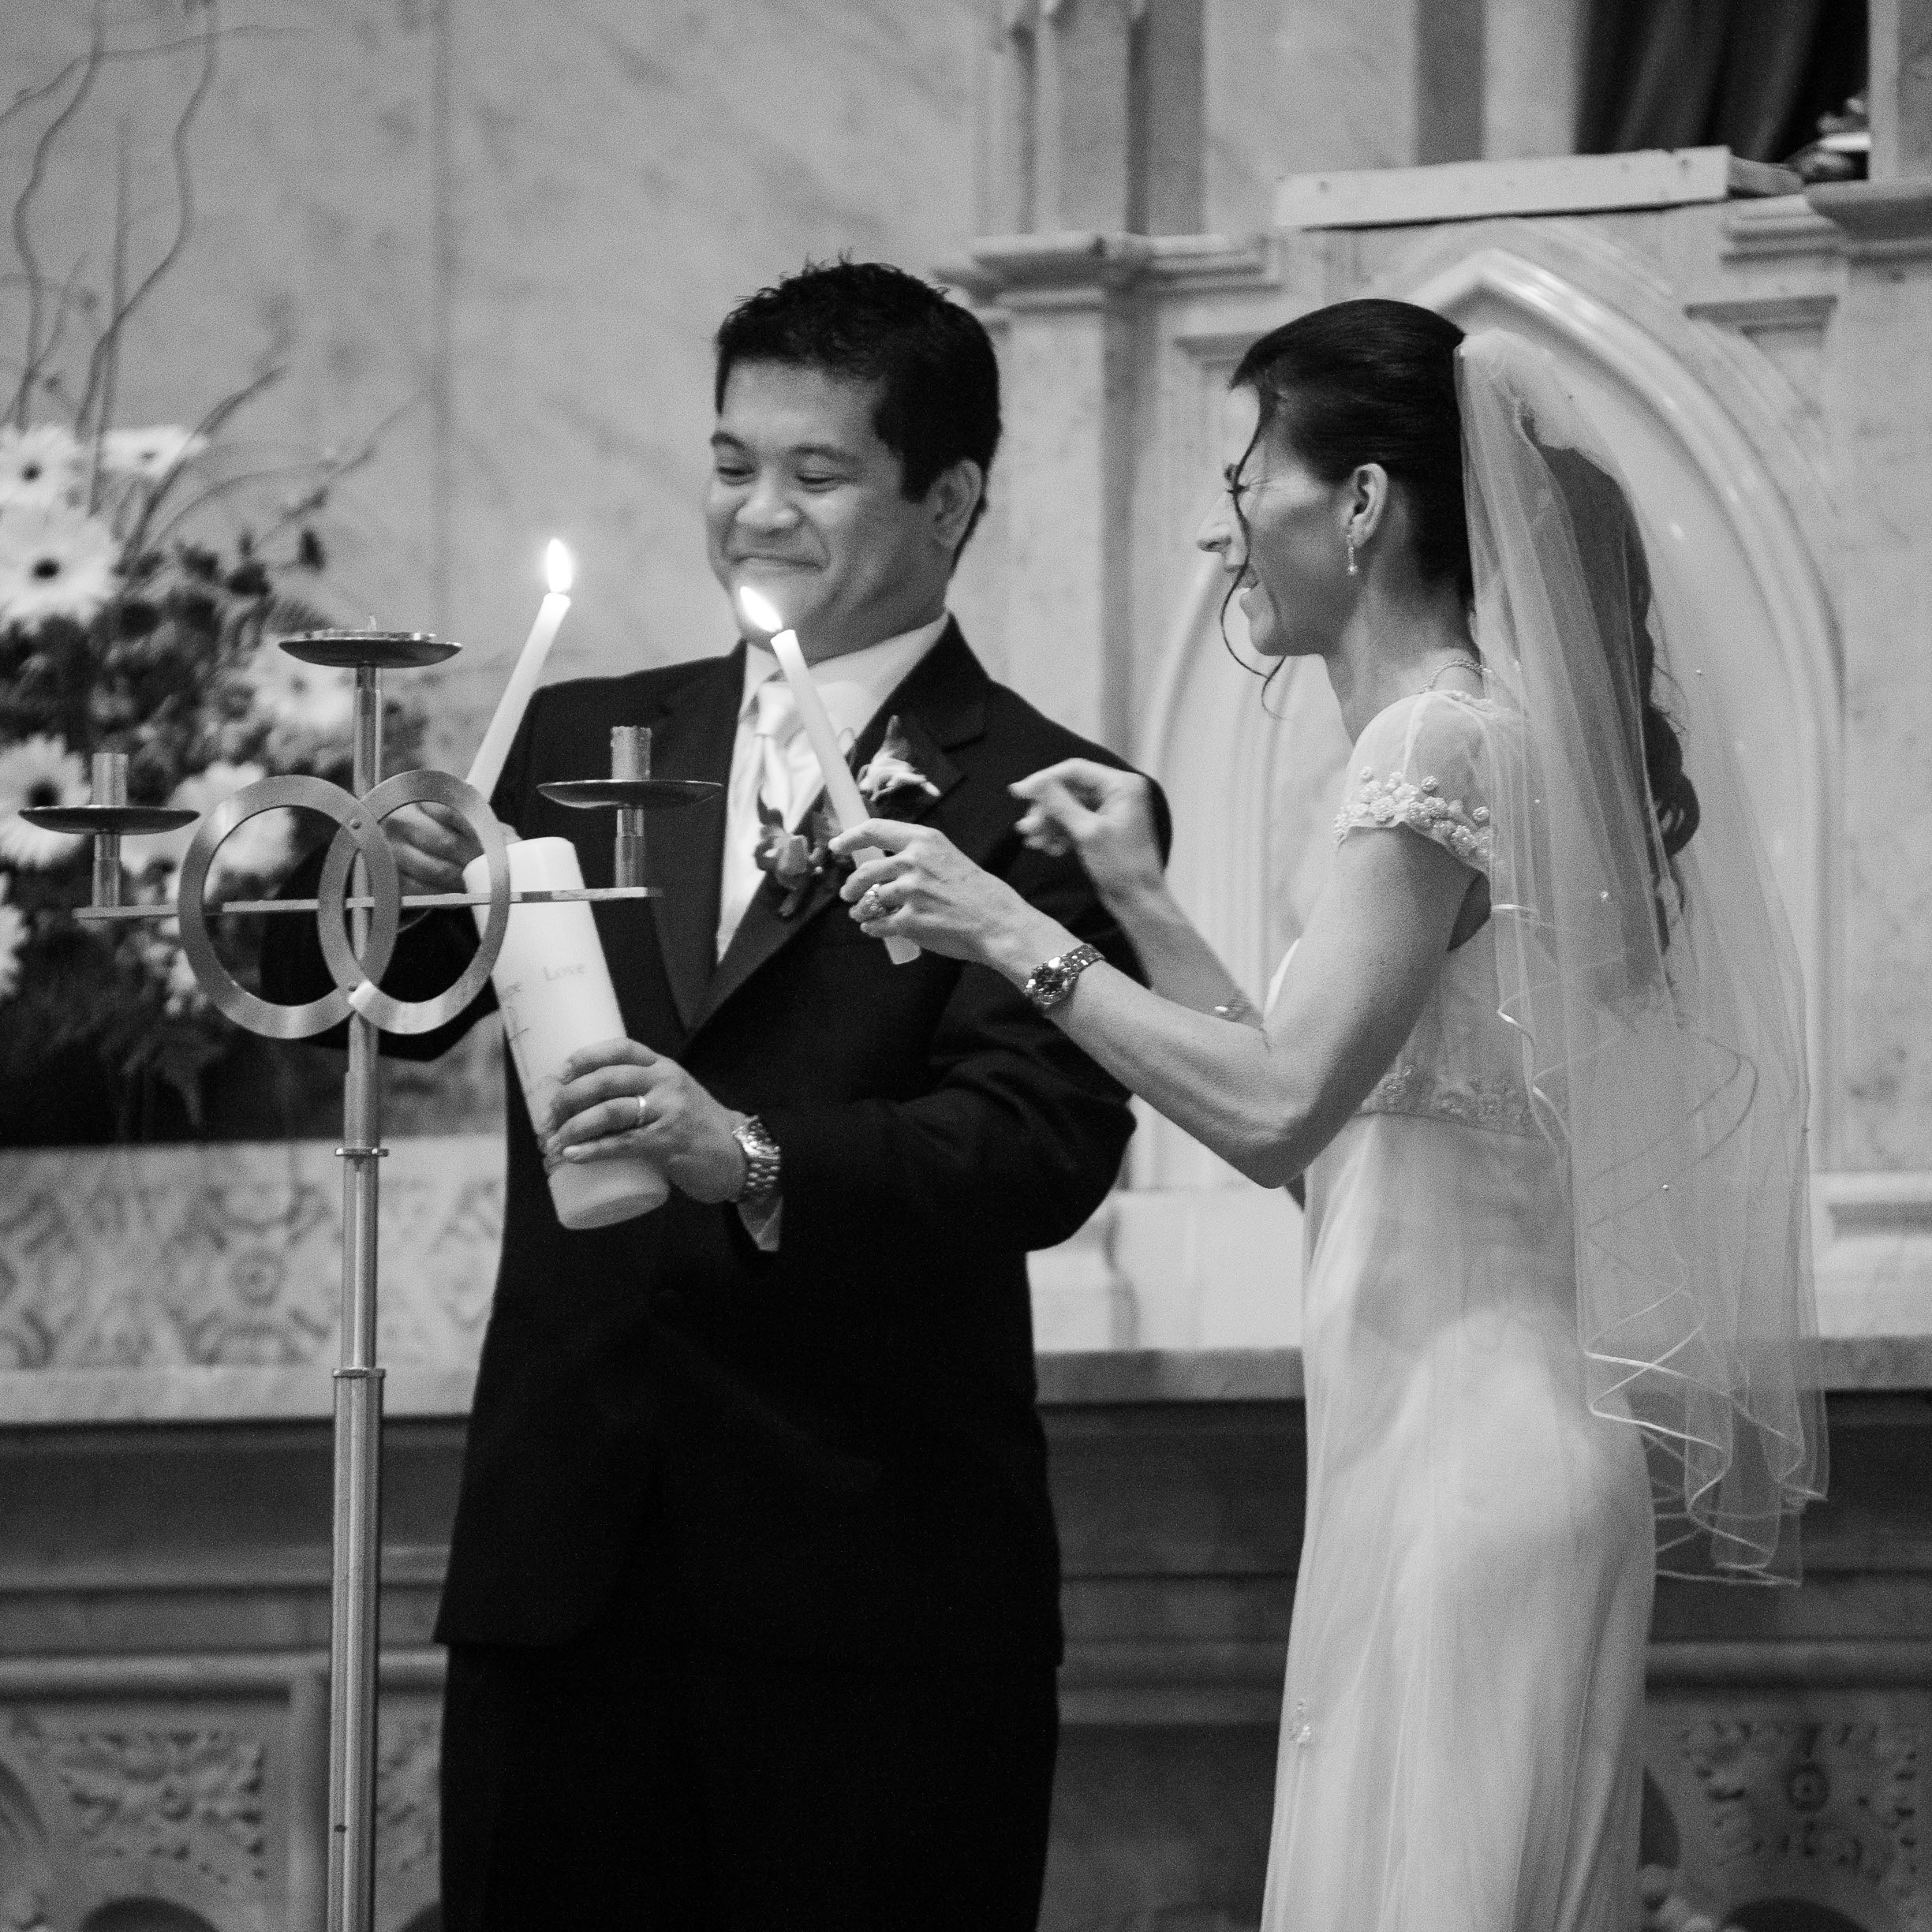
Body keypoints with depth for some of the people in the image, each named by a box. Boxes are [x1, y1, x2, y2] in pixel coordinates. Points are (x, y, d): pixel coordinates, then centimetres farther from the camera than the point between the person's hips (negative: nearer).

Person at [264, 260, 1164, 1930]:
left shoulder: (1038, 804, -2)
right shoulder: (588, 743, 14)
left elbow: (1049, 1145, -15)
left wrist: (752, 1158, -31)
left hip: (872, 1596, -4)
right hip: (563, 1565, 4)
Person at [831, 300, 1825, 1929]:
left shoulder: (1444, 740, -13)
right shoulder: (1487, 727, 16)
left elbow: (1277, 1111, -21)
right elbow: (1334, 1122, 17)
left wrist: (1014, 934, -13)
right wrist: (1142, 906, 15)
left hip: (1461, 1454, -10)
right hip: (1463, 1441, 10)